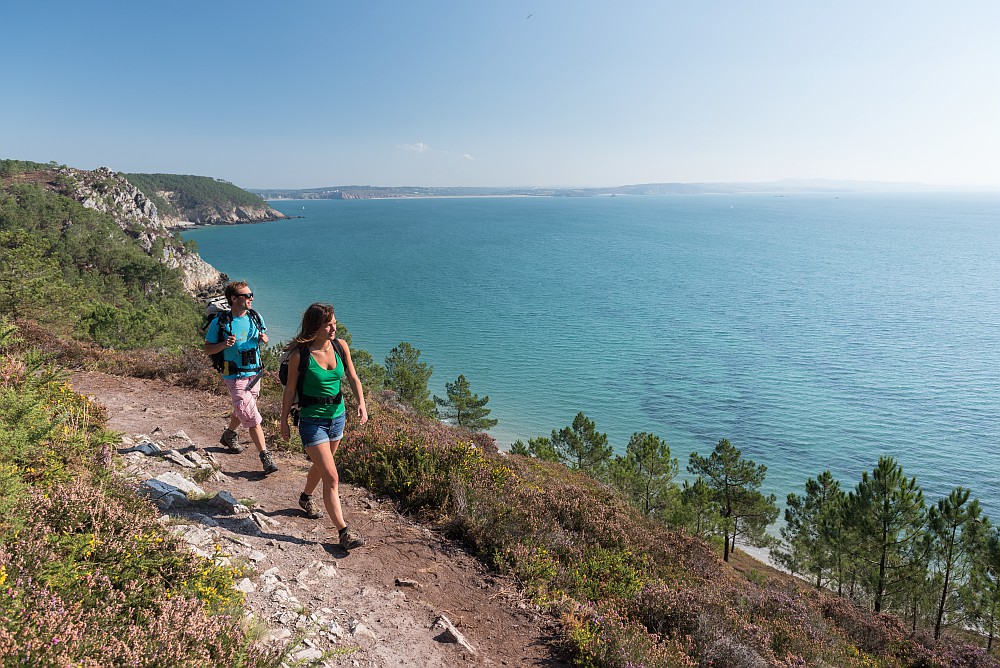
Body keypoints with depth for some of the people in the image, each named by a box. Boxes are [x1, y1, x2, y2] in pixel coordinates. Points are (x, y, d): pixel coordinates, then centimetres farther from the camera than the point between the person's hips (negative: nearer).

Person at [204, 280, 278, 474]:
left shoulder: (254, 317, 2)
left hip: (254, 373, 6)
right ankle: (265, 456, -7)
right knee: (252, 417, -12)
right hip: (235, 376, -6)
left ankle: (228, 436, 52)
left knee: (241, 411, 24)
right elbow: (207, 349, -5)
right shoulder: (220, 322, -12)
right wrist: (224, 344, -25)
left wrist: (263, 338, -7)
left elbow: (263, 334, 18)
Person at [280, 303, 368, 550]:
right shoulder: (299, 355, -17)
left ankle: (306, 498, 55)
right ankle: (344, 531, -2)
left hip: (337, 416, 6)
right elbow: (290, 390, -6)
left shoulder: (340, 346, -5)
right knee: (331, 477, -8)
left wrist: (361, 403, -12)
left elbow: (353, 377, 2)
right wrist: (284, 421, 1)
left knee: (321, 465, 26)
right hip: (312, 420, -5)